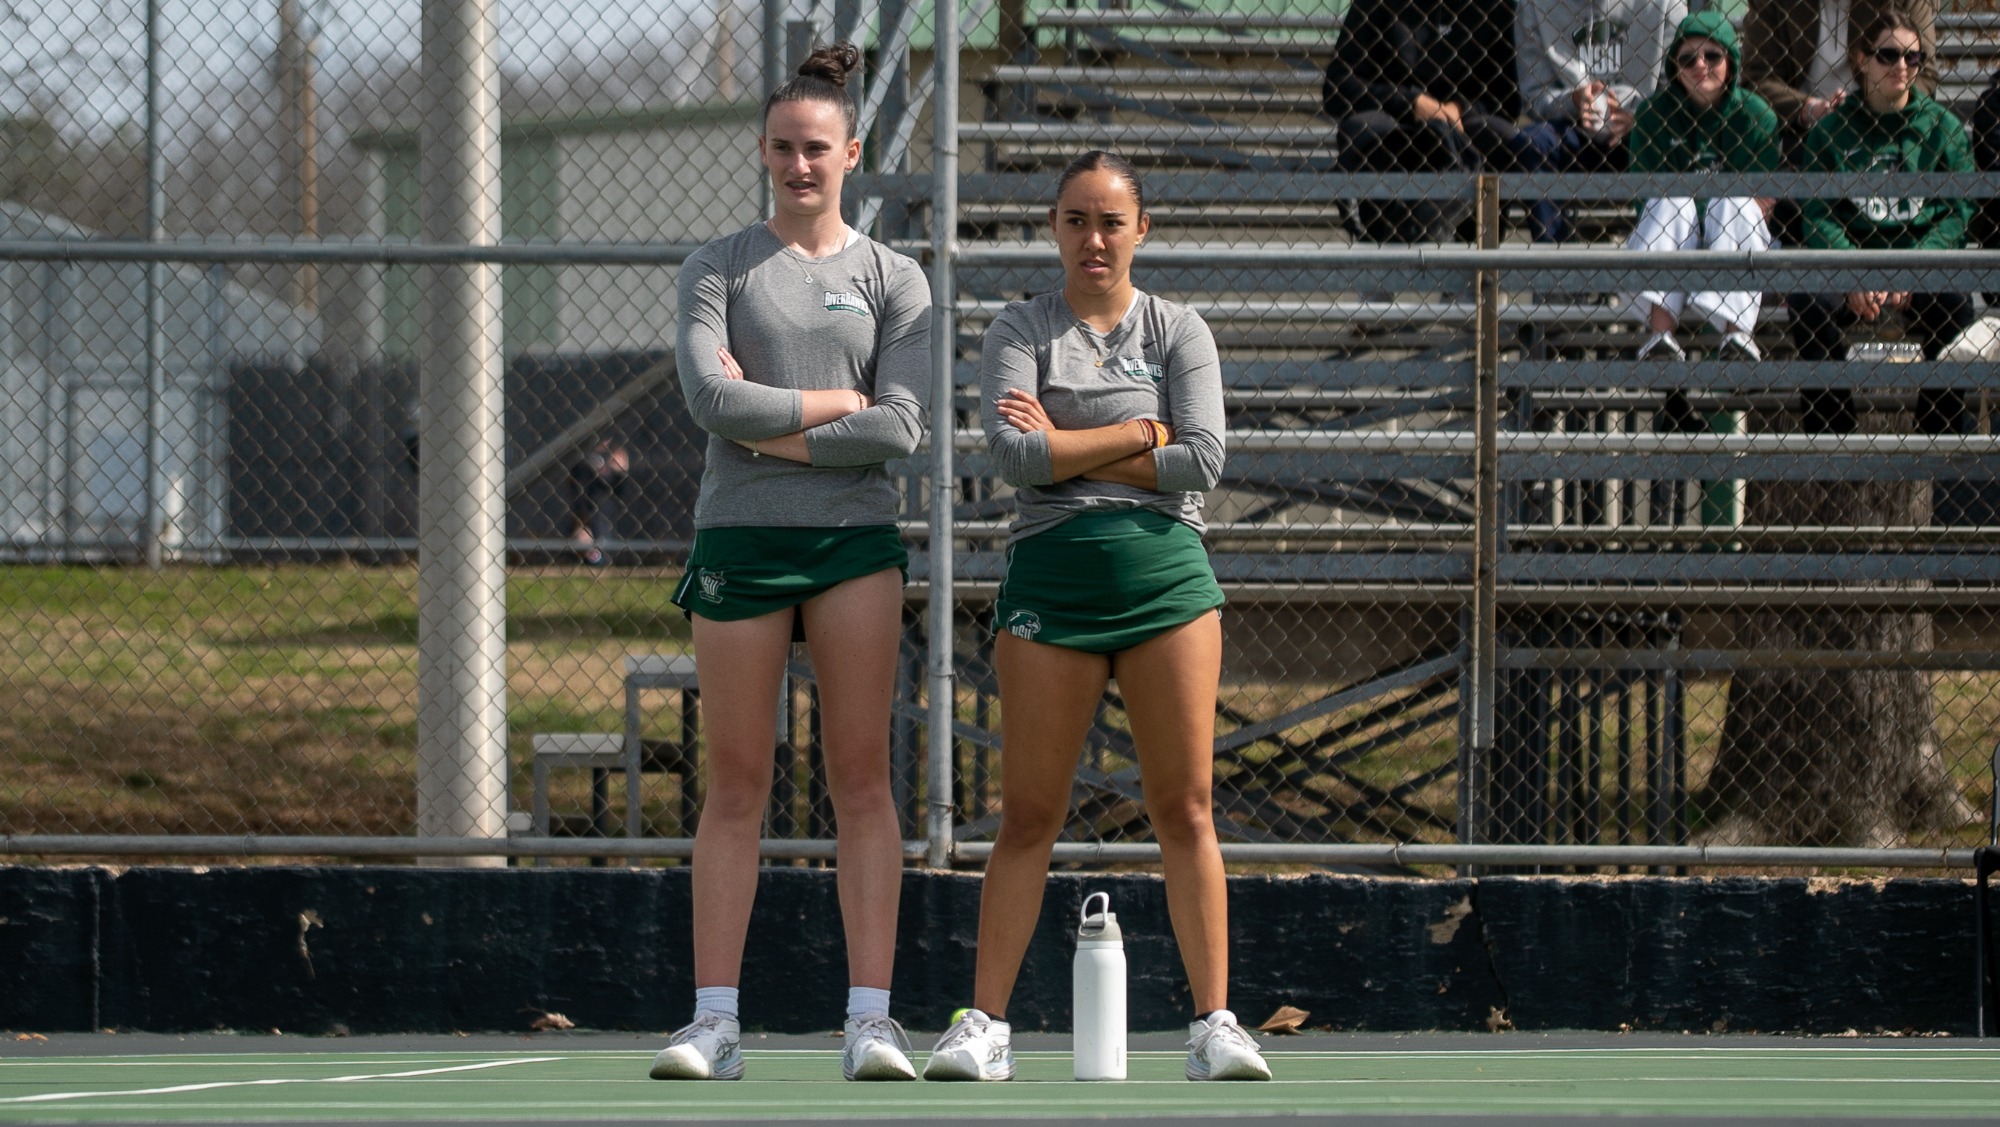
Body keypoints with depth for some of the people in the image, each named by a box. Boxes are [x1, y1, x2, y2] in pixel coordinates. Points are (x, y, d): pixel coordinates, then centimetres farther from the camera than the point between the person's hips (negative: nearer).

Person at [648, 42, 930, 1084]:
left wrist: (774, 432, -7)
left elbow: (901, 429, -4)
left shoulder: (893, 280, 8)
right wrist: (841, 401, -7)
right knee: (735, 784, -1)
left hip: (855, 537, 0)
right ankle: (713, 1020, -1)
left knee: (861, 776, -3)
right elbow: (711, 397, -8)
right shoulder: (717, 269, 7)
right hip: (739, 533, 0)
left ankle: (870, 1018, -5)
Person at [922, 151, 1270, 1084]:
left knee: (1186, 808, -1)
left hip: (1164, 573, 1)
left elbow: (1201, 463, -4)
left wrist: (1069, 448, -4)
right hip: (1052, 576, -1)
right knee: (1029, 815, -1)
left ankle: (1213, 1024, 1)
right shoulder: (1020, 334, 7)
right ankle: (985, 1024, 3)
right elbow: (1014, 454, -9)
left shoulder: (1179, 332, 9)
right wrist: (1145, 433, -7)